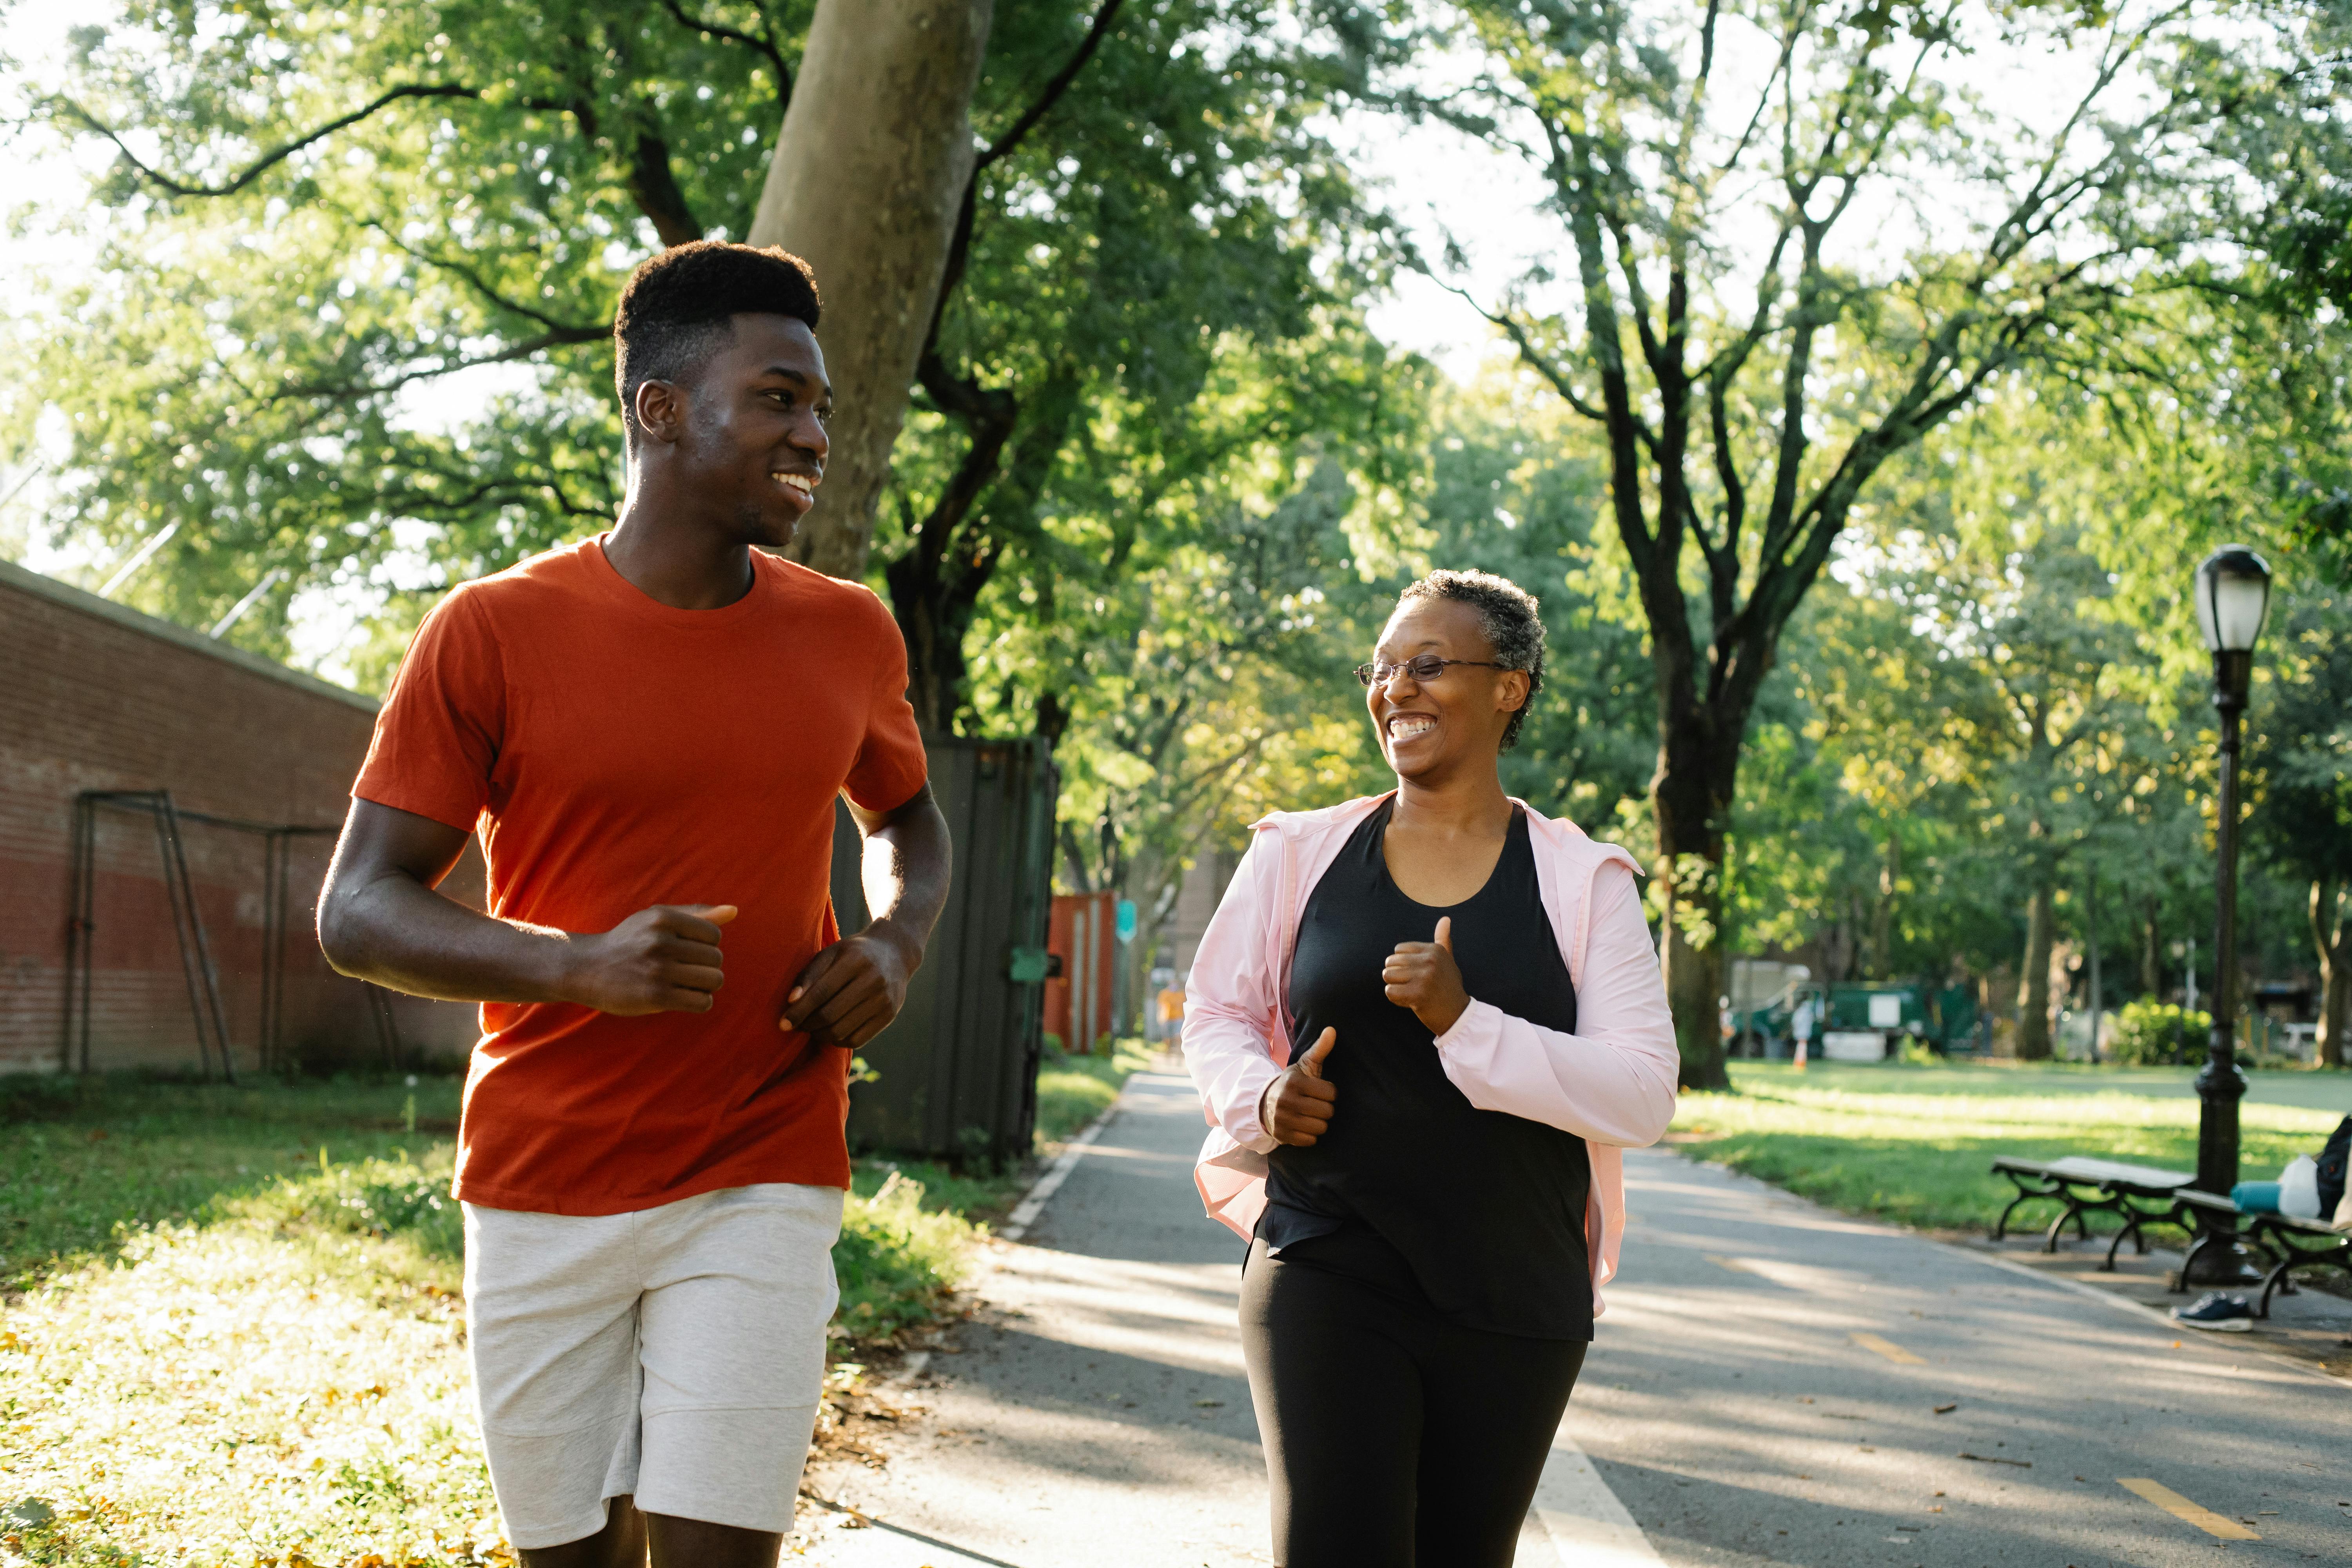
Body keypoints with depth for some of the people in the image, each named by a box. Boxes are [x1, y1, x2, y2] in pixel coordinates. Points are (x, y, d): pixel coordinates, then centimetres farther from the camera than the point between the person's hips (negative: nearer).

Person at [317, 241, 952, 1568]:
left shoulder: (851, 636, 5)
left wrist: (896, 942, 0)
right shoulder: (494, 634, -5)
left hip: (762, 1183, 1)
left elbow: (907, 820, 24)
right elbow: (358, 910, -5)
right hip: (542, 1192, -1)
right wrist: (582, 966, -22)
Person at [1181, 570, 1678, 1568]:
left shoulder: (1583, 883, 0)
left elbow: (1644, 1096, -8)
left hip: (1512, 1308, 1)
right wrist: (1260, 1096, -9)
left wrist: (1465, 1023, -20)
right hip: (1328, 1280, 0)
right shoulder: (1299, 854, 5)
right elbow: (1217, 1011, 14)